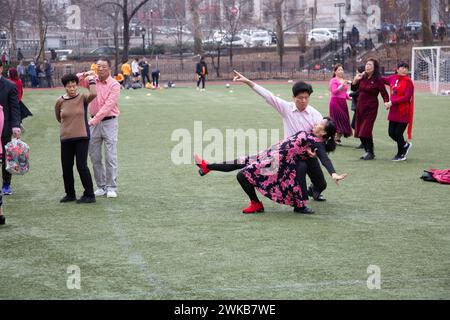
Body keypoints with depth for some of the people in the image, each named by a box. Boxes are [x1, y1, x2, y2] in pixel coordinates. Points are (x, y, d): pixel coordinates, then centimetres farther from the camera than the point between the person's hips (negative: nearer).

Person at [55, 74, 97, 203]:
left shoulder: (82, 98, -5)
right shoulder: (60, 102, 2)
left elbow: (93, 94, -26)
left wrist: (91, 81, -13)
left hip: (82, 137, -4)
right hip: (66, 138, 4)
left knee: (82, 166, -9)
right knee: (66, 167, 7)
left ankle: (89, 195, 1)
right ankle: (70, 194, 22)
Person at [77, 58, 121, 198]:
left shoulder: (114, 85, -8)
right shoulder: (92, 80, 7)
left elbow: (108, 105, -16)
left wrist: (95, 119, -23)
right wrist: (84, 75, -11)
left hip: (109, 122, -5)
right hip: (94, 122, 5)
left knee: (111, 157, -5)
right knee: (94, 157, 6)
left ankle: (111, 188, 0)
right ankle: (101, 186, 14)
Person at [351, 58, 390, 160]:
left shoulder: (378, 80, -8)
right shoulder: (363, 77, 5)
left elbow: (384, 93, -7)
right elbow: (354, 89, 15)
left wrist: (386, 102, -25)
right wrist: (355, 80, -2)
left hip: (371, 108, -6)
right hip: (360, 106, 6)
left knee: (366, 131, -11)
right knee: (359, 131, 7)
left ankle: (370, 153, 3)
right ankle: (367, 151, 22)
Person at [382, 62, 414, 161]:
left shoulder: (408, 82, -11)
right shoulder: (392, 78, 6)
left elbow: (406, 98, -17)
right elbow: (382, 79, 22)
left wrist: (392, 103, -19)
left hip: (403, 112, -6)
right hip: (393, 111, 6)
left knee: (398, 133, -1)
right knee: (391, 133, 7)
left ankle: (400, 154, 22)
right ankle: (406, 146, 33)